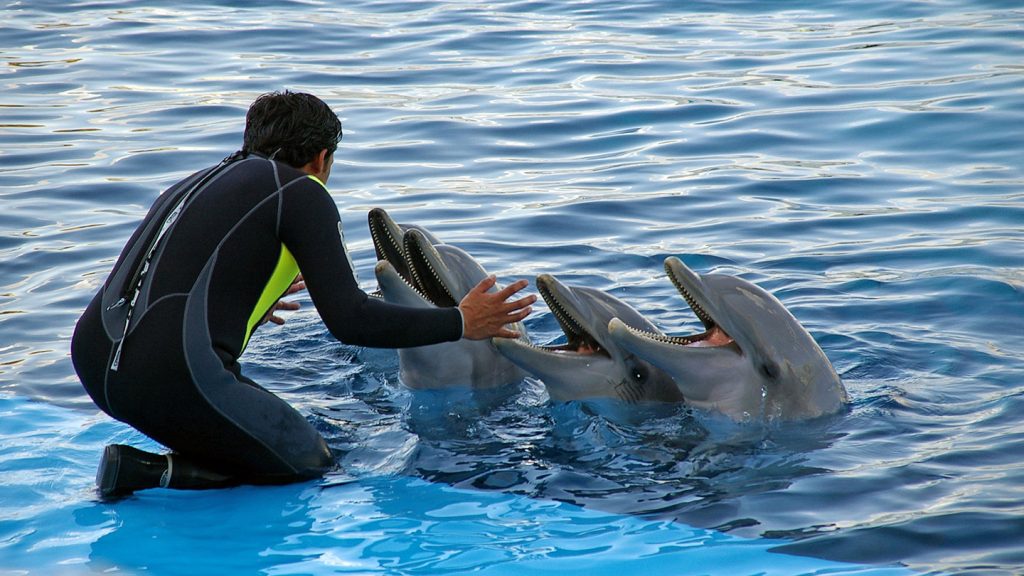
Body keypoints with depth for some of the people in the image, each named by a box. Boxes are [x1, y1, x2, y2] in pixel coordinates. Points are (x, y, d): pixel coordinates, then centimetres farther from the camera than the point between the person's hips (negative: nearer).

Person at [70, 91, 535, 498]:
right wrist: (460, 323, 8)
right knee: (310, 464, 10)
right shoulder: (301, 193, 3)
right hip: (171, 377, -8)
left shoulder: (195, 182, 24)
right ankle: (146, 472, -5)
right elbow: (349, 320, -3)